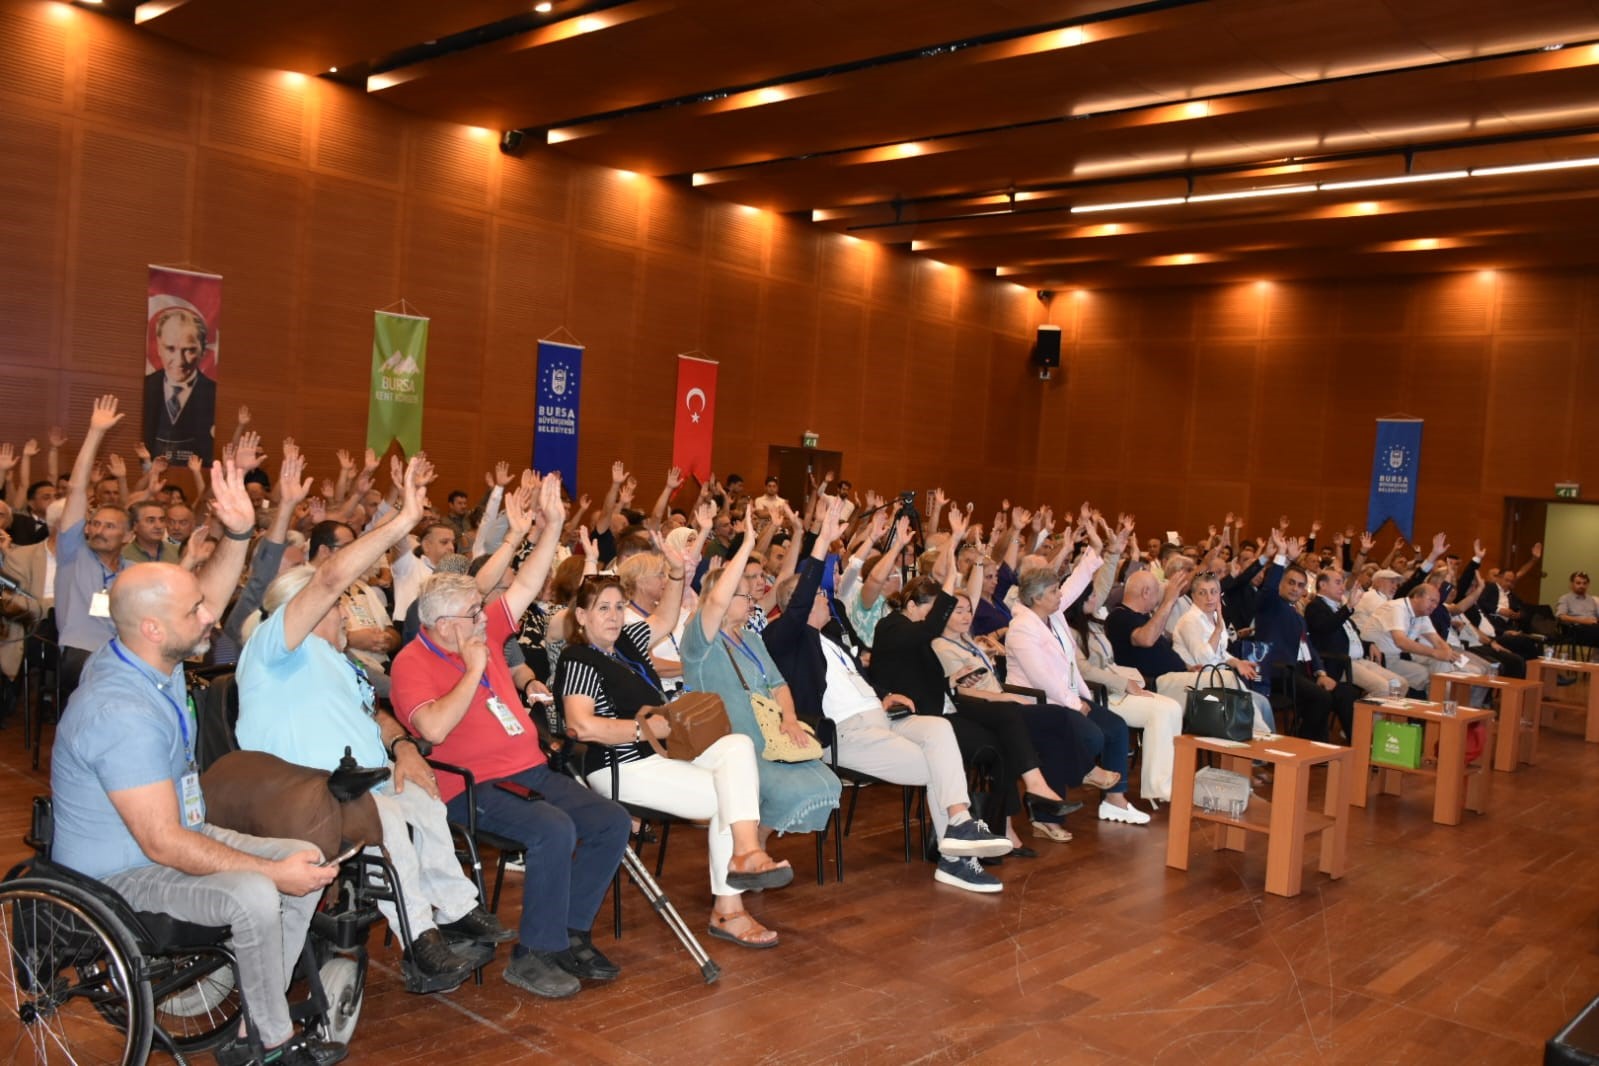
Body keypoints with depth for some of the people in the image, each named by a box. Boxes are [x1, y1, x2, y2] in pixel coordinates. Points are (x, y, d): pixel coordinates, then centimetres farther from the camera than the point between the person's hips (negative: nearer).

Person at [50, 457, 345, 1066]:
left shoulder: (145, 653, -4)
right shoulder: (120, 714, -32)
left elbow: (208, 598, 14)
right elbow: (163, 843, -31)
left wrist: (238, 534, -5)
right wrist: (272, 872, -26)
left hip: (174, 836, 10)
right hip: (120, 874, -10)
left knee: (307, 860, 0)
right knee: (252, 896, -32)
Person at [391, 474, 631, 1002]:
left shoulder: (484, 633, 11)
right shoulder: (413, 663, -10)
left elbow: (524, 587, 12)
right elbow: (434, 729, -25)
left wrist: (552, 526, 4)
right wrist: (473, 671, -18)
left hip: (530, 770, 8)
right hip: (474, 785, -8)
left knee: (613, 822, -6)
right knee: (554, 830, -32)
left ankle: (571, 932, 6)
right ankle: (533, 955, -15)